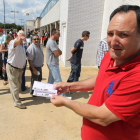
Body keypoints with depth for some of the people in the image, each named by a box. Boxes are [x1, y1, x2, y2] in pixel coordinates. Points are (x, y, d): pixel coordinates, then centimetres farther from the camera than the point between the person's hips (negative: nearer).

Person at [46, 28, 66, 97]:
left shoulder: (53, 42, 15)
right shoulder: (51, 42, -19)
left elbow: (60, 52, 14)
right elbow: (57, 54, -23)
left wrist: (58, 52, -9)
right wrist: (59, 52, -1)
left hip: (53, 64, 10)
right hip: (53, 64, -10)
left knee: (51, 80, 14)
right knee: (58, 81, -5)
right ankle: (62, 96, 2)